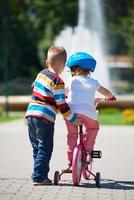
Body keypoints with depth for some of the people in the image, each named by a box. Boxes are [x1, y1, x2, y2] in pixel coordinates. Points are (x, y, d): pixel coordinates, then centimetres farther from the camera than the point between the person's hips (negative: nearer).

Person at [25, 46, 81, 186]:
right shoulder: (57, 81, -11)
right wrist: (73, 119, -3)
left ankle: (42, 174, 21)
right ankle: (38, 177, -6)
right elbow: (61, 104, -12)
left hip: (30, 114, 8)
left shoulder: (41, 74, 9)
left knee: (37, 148, 15)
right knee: (45, 149, -2)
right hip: (45, 119, -8)